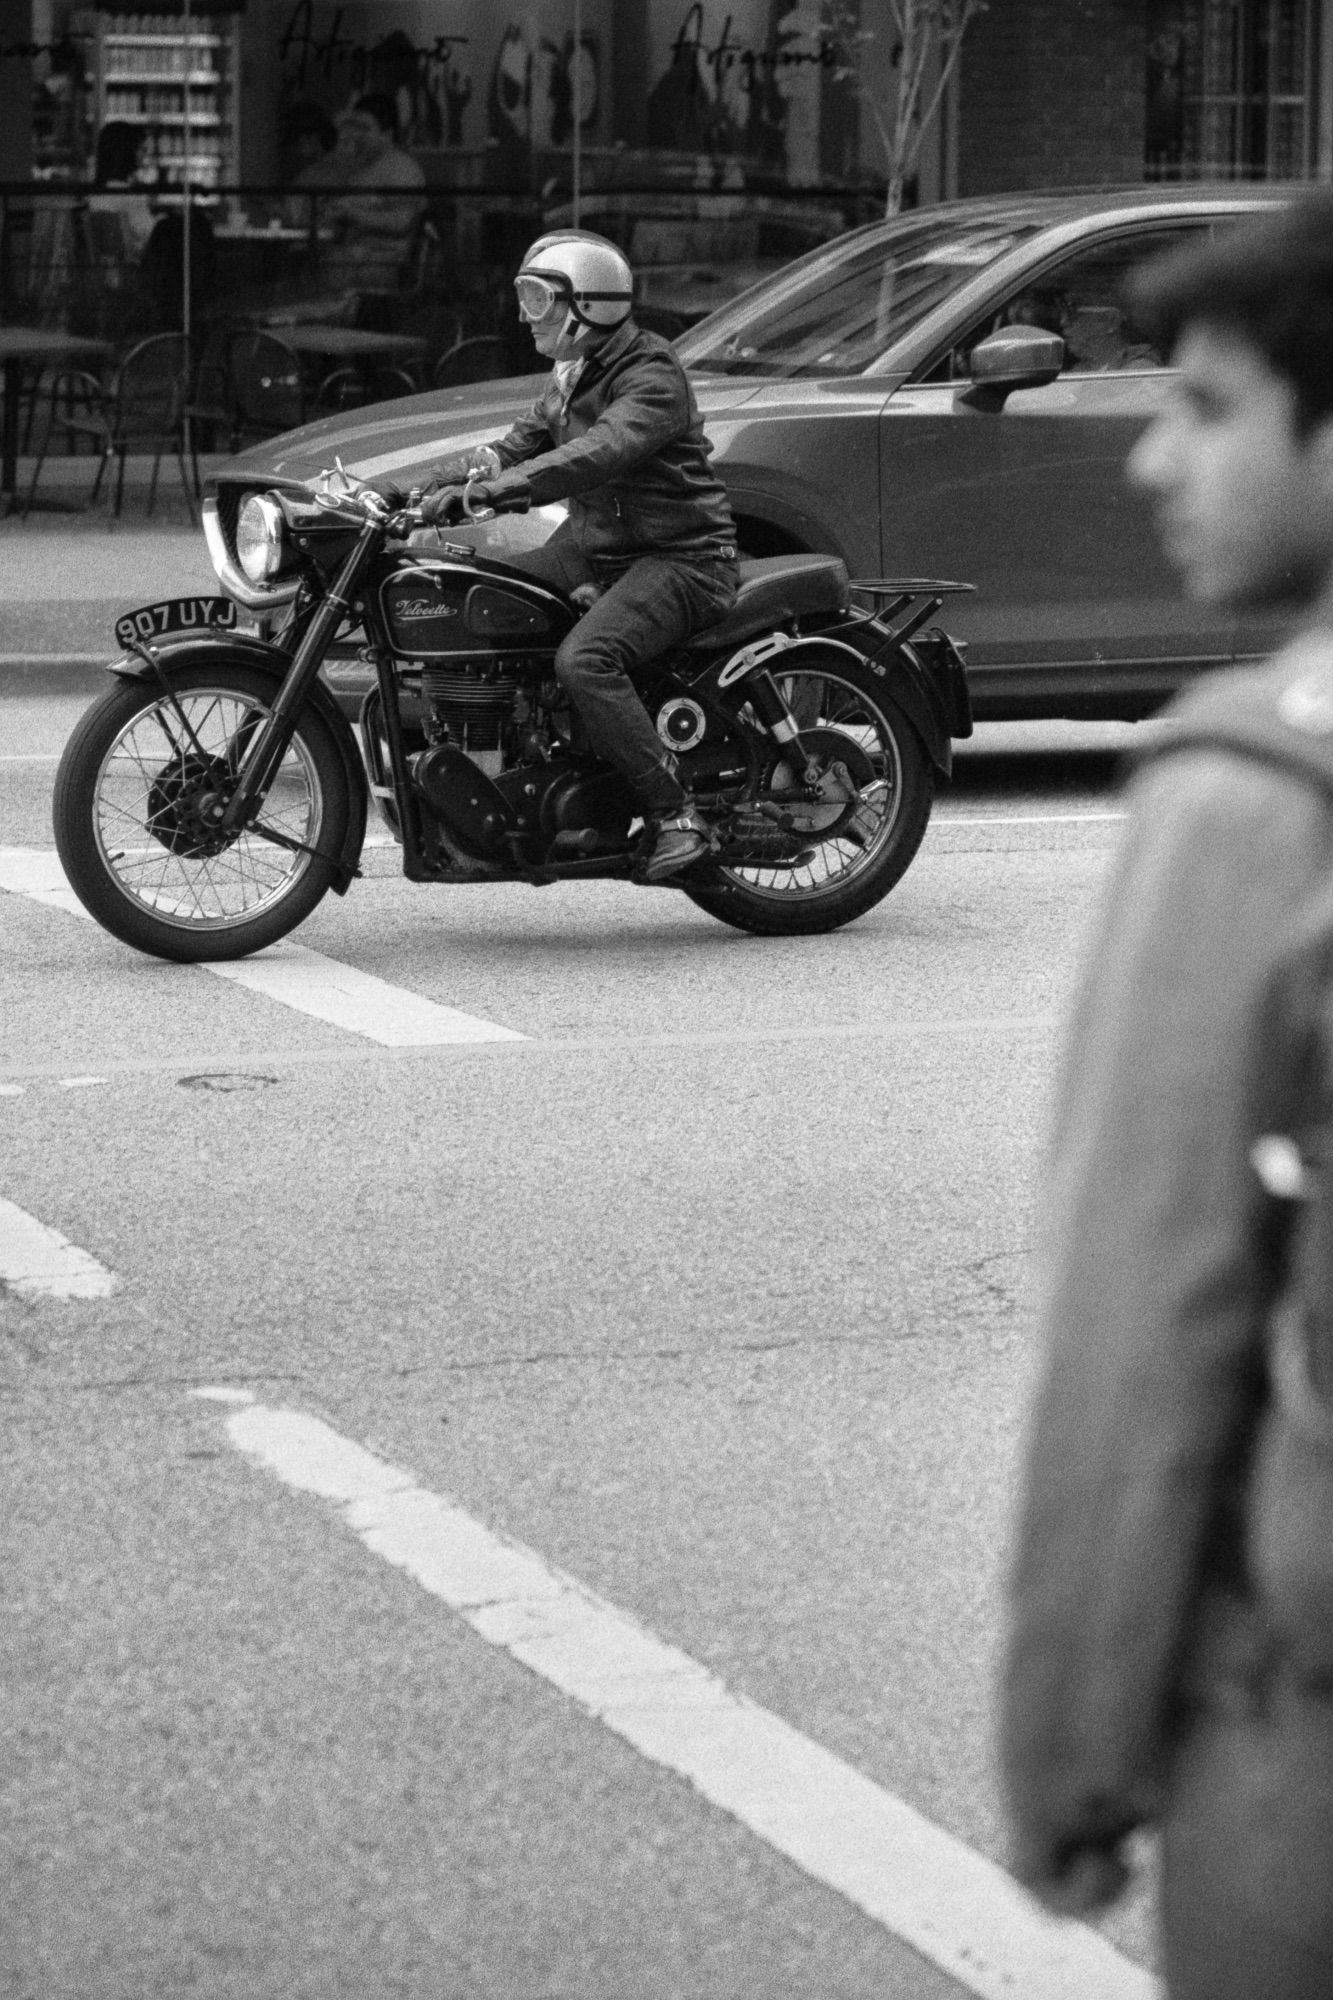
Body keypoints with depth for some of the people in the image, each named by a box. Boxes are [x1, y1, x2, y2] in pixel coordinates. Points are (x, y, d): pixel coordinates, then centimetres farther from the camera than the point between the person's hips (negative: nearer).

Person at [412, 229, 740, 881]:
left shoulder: (651, 375, -17)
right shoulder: (572, 375, 15)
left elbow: (600, 452, -33)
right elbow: (525, 443, 14)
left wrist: (495, 485, -44)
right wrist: (439, 481, -4)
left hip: (679, 559, -10)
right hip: (593, 547, 10)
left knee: (584, 661, -33)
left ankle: (676, 816, -27)